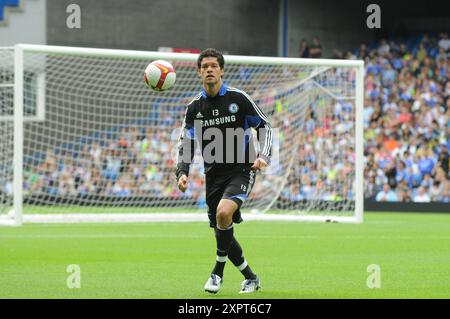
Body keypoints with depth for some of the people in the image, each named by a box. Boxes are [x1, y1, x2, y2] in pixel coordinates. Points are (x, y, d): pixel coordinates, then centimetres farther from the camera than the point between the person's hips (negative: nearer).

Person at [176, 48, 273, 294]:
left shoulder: (238, 98, -4)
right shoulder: (195, 107, 5)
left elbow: (264, 127, 4)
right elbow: (186, 143, 7)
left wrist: (264, 156, -12)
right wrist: (182, 172, -9)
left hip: (241, 169, -4)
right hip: (213, 174, 4)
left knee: (224, 212, -30)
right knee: (222, 231, 4)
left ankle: (218, 272, -13)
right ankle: (251, 278, 25)